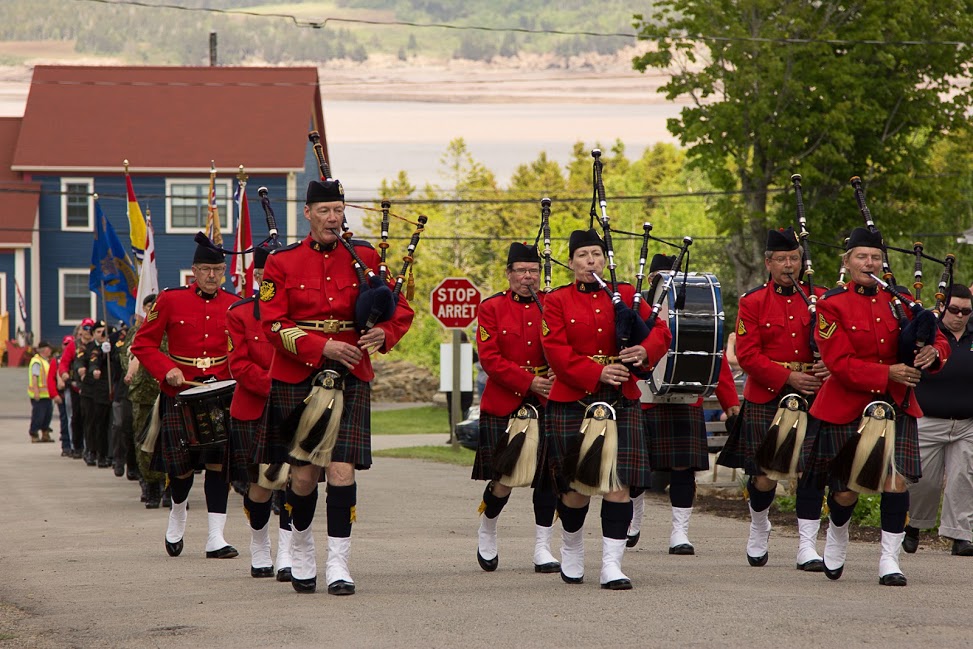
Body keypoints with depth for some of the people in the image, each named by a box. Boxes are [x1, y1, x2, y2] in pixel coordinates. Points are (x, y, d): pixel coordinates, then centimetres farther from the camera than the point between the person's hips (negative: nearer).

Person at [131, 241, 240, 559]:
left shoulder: (235, 305, 5)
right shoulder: (170, 300, -1)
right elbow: (143, 344, 1)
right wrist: (167, 370, -14)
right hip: (180, 393, -1)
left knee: (218, 461, -9)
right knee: (181, 466, 2)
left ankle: (216, 538, -8)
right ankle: (178, 510, 36)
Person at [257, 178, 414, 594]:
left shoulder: (365, 258, 6)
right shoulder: (282, 263, 2)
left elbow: (401, 308, 11)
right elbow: (273, 324, -6)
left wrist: (384, 334, -11)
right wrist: (322, 347, -18)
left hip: (350, 379, 0)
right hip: (296, 380, 0)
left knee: (342, 470, -10)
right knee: (304, 475, 4)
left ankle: (338, 566, -8)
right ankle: (300, 545, 30)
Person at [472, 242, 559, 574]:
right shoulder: (492, 308, 0)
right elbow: (490, 358, -7)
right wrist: (529, 382, -15)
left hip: (545, 403, 3)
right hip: (502, 405, -3)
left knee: (546, 476, -1)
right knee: (504, 478, -4)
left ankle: (542, 549, 5)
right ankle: (486, 533, 24)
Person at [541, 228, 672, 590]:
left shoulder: (627, 296, 11)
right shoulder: (557, 302, 4)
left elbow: (660, 331, 4)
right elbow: (557, 352, -8)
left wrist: (646, 351, -19)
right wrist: (597, 373, -21)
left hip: (621, 403, 1)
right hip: (572, 402, -1)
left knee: (619, 484, -8)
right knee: (576, 486, 5)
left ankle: (611, 566, -8)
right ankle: (571, 552, 31)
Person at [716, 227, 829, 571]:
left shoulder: (820, 298, 10)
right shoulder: (752, 303, 3)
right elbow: (748, 355, -5)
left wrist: (828, 367, -11)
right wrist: (788, 378, -14)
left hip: (811, 398, 2)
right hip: (766, 399, -2)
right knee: (765, 477, -1)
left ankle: (807, 547, -3)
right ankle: (759, 530, 28)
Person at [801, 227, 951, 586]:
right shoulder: (832, 304, -5)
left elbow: (938, 341, 8)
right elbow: (840, 363, -13)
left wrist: (932, 353, -17)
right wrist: (888, 373, -23)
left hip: (895, 407, 2)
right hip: (846, 407, -2)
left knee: (896, 479, -14)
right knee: (846, 492, 5)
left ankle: (890, 560, -5)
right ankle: (837, 534, 38)